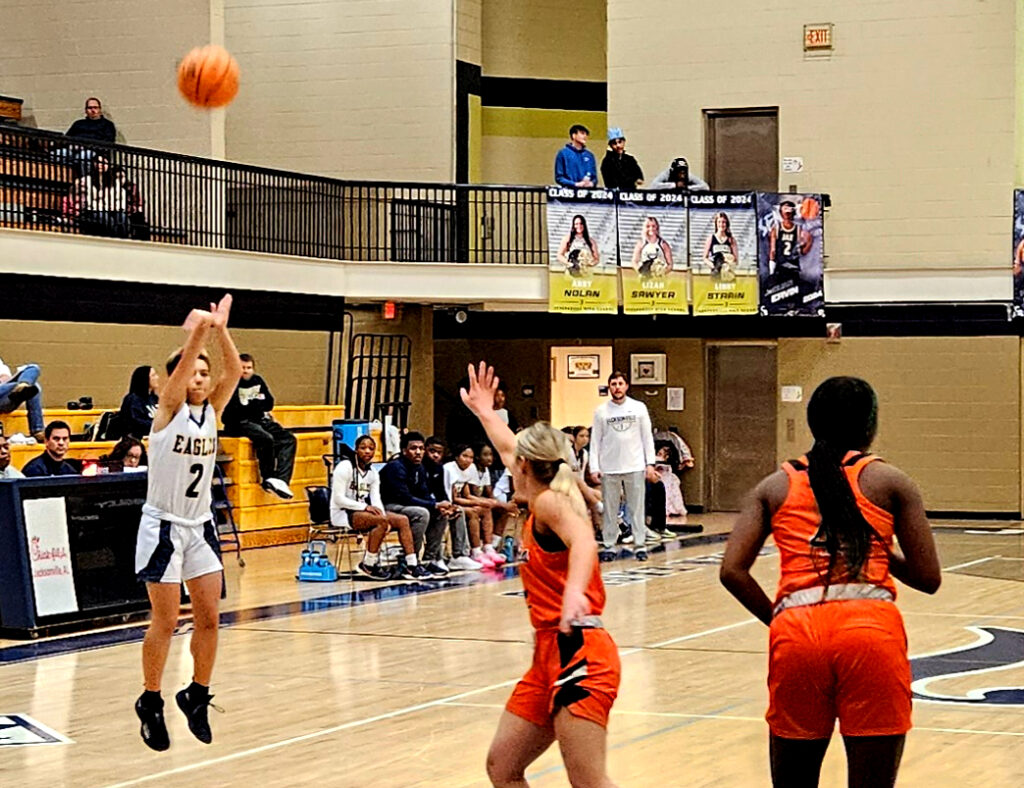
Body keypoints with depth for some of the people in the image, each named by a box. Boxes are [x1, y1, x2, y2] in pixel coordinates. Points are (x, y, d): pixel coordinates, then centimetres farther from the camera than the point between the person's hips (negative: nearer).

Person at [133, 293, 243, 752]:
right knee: (165, 623, -2)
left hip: (201, 526, 5)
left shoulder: (212, 410, 3)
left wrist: (220, 331, -24)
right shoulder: (169, 409, -9)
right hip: (163, 527, -5)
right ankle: (150, 704, 11)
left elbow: (234, 370, -12)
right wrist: (197, 333, -40)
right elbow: (180, 370, -27)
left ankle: (197, 696, 19)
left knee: (209, 618, 3)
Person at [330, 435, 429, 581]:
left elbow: (376, 500, 3)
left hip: (362, 512, 8)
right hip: (343, 514, -8)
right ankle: (367, 566, -23)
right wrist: (365, 507, -25)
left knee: (402, 520, -8)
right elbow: (338, 499, -18)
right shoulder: (345, 467, -12)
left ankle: (411, 566, -11)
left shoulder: (372, 473, 11)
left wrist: (384, 517, -17)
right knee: (381, 521, -32)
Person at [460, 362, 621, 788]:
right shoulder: (544, 500, 18)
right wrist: (485, 412, 53)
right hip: (550, 655, 10)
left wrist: (574, 591, -49)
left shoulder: (549, 501, -8)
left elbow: (582, 539, -32)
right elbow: (511, 450, 39)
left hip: (579, 654, -10)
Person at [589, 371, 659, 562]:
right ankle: (608, 546, 8)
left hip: (635, 467, 0)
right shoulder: (601, 411, 5)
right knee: (610, 510, 3)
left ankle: (640, 545, 4)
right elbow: (595, 441, 5)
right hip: (609, 468, 0)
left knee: (637, 508, 0)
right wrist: (594, 468, -3)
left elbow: (647, 437, 7)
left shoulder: (639, 408, 6)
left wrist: (650, 464, -1)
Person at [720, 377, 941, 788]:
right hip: (872, 628, -2)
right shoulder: (889, 481, 13)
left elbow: (732, 571, 6)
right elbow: (928, 578, 10)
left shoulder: (775, 486, 18)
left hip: (796, 632, 2)